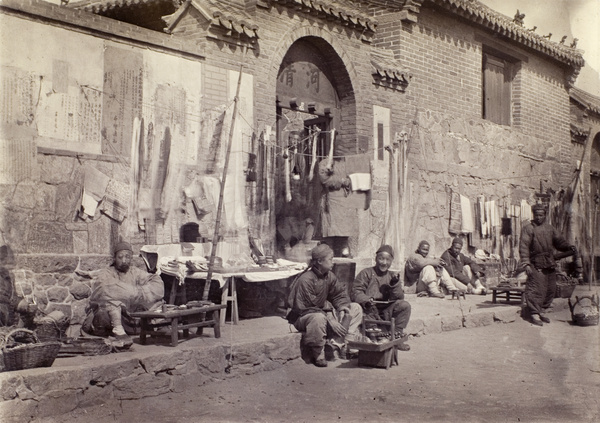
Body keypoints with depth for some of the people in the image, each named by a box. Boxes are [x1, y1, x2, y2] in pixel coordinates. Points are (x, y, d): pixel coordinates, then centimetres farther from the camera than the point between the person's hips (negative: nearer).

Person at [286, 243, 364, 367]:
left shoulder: (329, 276, 0)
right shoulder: (305, 280, -24)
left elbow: (340, 293, 10)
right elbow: (303, 308, -26)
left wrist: (342, 307, -14)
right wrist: (330, 321, -27)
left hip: (324, 311, 9)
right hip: (302, 317, -8)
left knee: (356, 308, 2)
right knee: (319, 318, -43)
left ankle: (339, 344, -13)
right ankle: (317, 354, -22)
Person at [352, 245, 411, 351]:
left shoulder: (392, 276, 14)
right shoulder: (366, 273, 2)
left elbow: (399, 297, 5)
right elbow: (356, 292, -8)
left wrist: (395, 283, -12)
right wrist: (366, 300, -27)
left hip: (385, 312, 4)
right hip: (369, 310, -3)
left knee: (405, 305, -16)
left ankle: (397, 333, -10)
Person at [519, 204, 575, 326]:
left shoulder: (549, 228, 16)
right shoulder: (528, 229, -3)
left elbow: (559, 241, 21)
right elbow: (523, 247, -9)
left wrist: (568, 247, -1)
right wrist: (526, 263, -17)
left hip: (550, 265, 6)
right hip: (536, 265, -6)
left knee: (550, 289, 9)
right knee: (536, 289, -10)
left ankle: (542, 311, 23)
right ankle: (535, 314, -3)